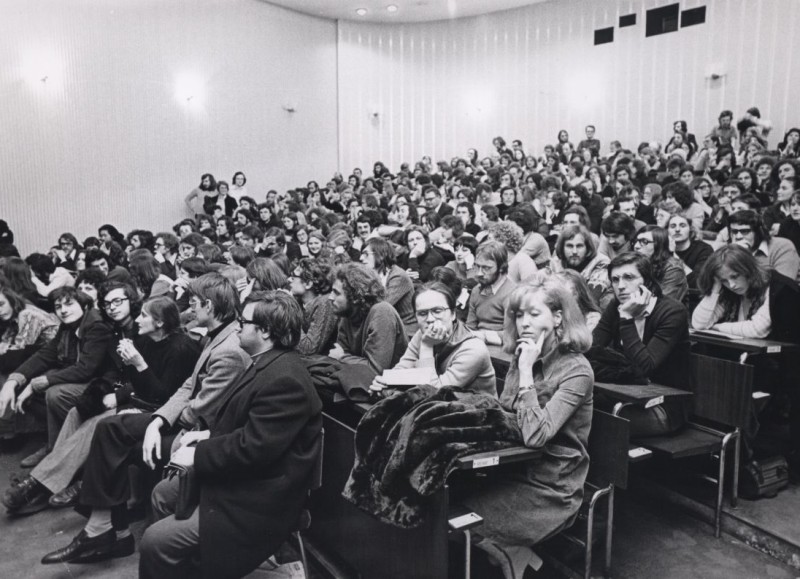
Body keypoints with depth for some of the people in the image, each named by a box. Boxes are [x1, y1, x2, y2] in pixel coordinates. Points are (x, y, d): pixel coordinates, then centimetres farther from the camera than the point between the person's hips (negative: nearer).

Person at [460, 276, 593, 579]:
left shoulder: (576, 369, -15)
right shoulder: (522, 357, 5)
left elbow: (535, 435, -26)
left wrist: (526, 370, -22)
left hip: (551, 489, -7)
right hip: (515, 471, 7)